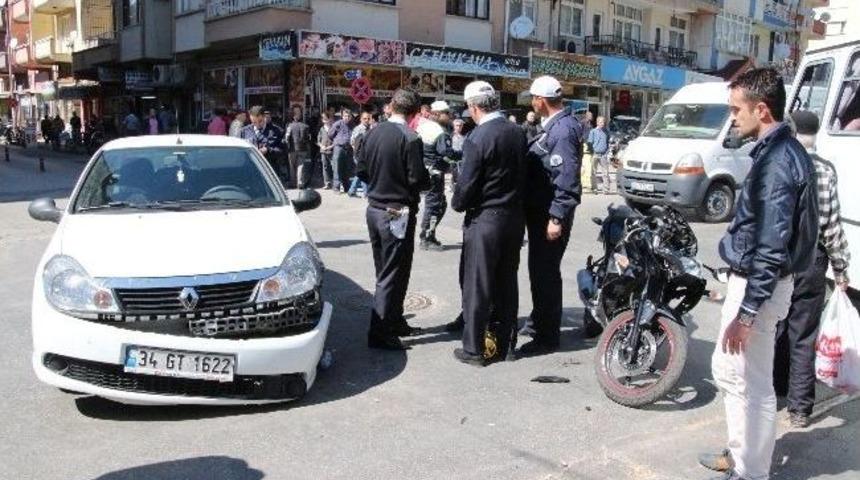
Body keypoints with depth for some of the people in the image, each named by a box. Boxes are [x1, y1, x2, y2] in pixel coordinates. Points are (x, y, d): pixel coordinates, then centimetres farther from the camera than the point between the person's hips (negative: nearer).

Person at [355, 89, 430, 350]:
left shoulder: (373, 133, 4)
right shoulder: (410, 138, -17)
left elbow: (360, 171, 8)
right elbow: (418, 179, -18)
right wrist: (428, 178, 3)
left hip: (375, 209, 8)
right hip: (397, 213, -7)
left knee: (386, 272, 18)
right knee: (393, 275, 0)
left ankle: (395, 322, 30)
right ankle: (379, 333, 2)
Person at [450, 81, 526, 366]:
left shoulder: (477, 138, -17)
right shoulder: (518, 133, 3)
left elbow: (467, 185, -15)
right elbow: (522, 174, 8)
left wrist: (457, 204, 3)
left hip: (484, 220, -6)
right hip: (514, 217, 7)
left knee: (476, 286, 4)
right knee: (506, 283, 15)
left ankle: (474, 349, 11)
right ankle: (505, 344, 25)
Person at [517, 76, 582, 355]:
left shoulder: (563, 130, -19)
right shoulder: (554, 125, 12)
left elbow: (566, 179, -24)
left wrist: (557, 218, -25)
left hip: (551, 214, -10)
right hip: (540, 210, 10)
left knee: (545, 272, -2)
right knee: (538, 268, 20)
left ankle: (548, 336, 8)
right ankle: (539, 321, 36)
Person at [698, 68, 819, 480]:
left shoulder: (776, 161, -21)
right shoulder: (781, 152, 10)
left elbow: (771, 249, -25)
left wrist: (746, 313, -23)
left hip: (757, 286, -10)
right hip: (748, 280, 10)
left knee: (752, 384, 3)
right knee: (727, 370, 21)